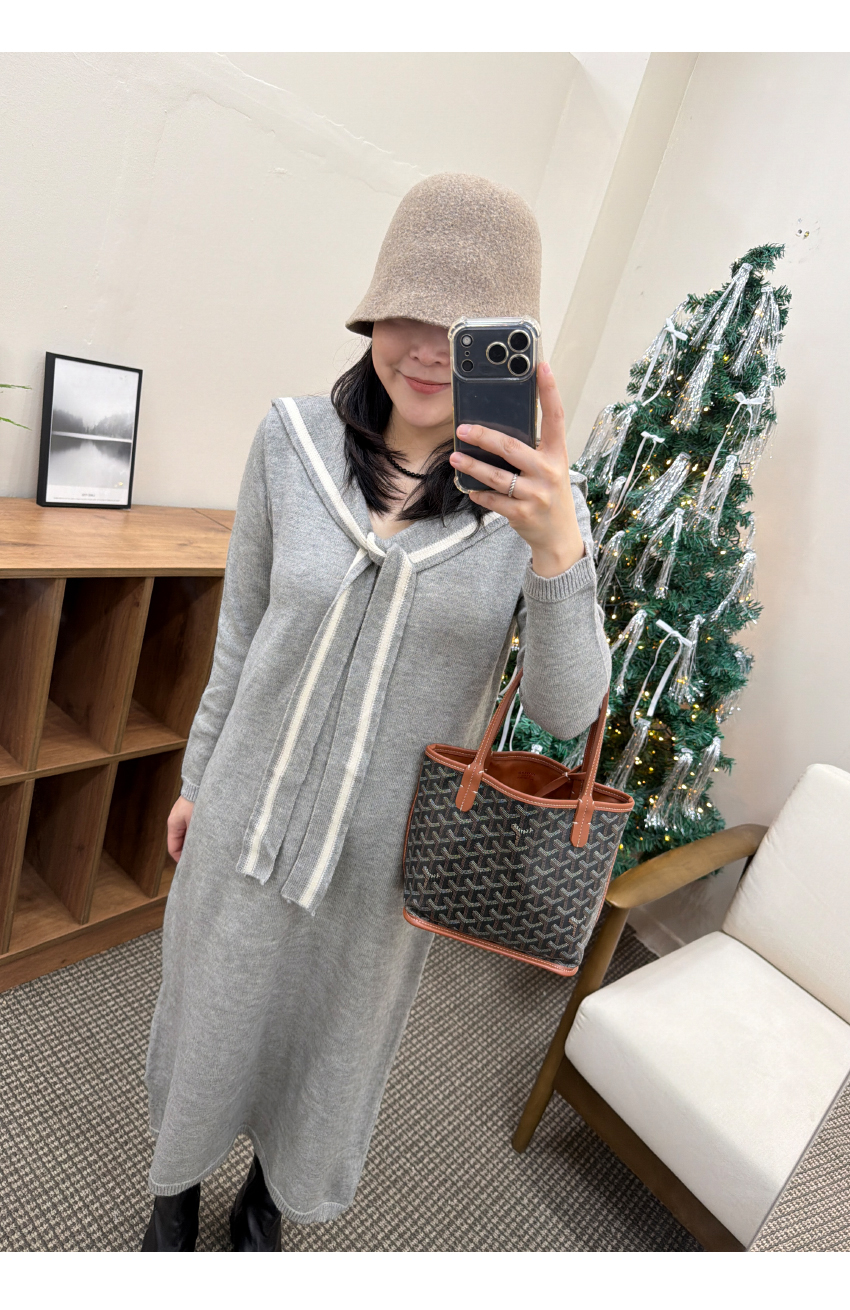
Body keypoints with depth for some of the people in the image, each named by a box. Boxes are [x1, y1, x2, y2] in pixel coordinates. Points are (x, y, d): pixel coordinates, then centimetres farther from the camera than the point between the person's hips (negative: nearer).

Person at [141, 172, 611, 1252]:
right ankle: (177, 1182, 60)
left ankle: (267, 1205, 59)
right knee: (209, 1014, 24)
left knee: (337, 1042, 24)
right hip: (252, 814, 1)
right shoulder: (293, 440, -11)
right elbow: (241, 632, 0)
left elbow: (567, 712, -19)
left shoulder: (537, 492, -13)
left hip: (393, 845, 0)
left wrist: (556, 547, -36)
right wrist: (198, 776, 9)